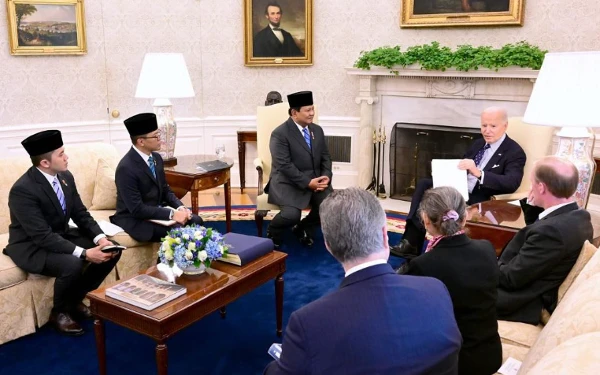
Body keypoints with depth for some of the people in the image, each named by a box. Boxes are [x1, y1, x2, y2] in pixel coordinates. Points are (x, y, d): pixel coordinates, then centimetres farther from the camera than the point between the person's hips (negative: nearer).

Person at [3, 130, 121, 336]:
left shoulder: (65, 177, -4)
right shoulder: (23, 190, -27)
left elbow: (81, 214, 2)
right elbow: (42, 236, -30)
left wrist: (100, 238, -16)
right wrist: (84, 253, -34)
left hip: (62, 236, 8)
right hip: (32, 246, -8)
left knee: (111, 251, -6)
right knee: (72, 264, -35)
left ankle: (75, 300, 11)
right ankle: (59, 312, -4)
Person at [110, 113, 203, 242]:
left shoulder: (156, 158, 3)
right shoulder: (126, 168, -22)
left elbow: (165, 190, 12)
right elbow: (137, 209, -25)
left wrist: (180, 207, -7)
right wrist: (171, 214, -27)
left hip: (158, 211, 8)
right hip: (134, 219, -8)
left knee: (195, 221, -10)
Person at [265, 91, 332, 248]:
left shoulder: (317, 130, 9)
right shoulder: (280, 134, -12)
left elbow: (325, 157, 11)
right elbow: (285, 166, -19)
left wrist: (326, 177, -9)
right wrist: (308, 183, -24)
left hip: (315, 180, 6)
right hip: (288, 183, -6)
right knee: (292, 215, -29)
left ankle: (303, 228, 12)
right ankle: (272, 231, 9)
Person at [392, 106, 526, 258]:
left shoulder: (515, 152, -8)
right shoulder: (478, 144, 16)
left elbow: (512, 183, -23)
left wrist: (478, 173, -35)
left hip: (481, 201, -8)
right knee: (424, 184, -12)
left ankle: (412, 244, -18)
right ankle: (411, 243, -19)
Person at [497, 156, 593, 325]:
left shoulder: (553, 229, -32)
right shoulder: (577, 216, -1)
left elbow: (511, 278, -24)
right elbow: (533, 232, 17)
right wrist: (533, 206, 1)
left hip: (522, 304, -9)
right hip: (538, 295, 9)